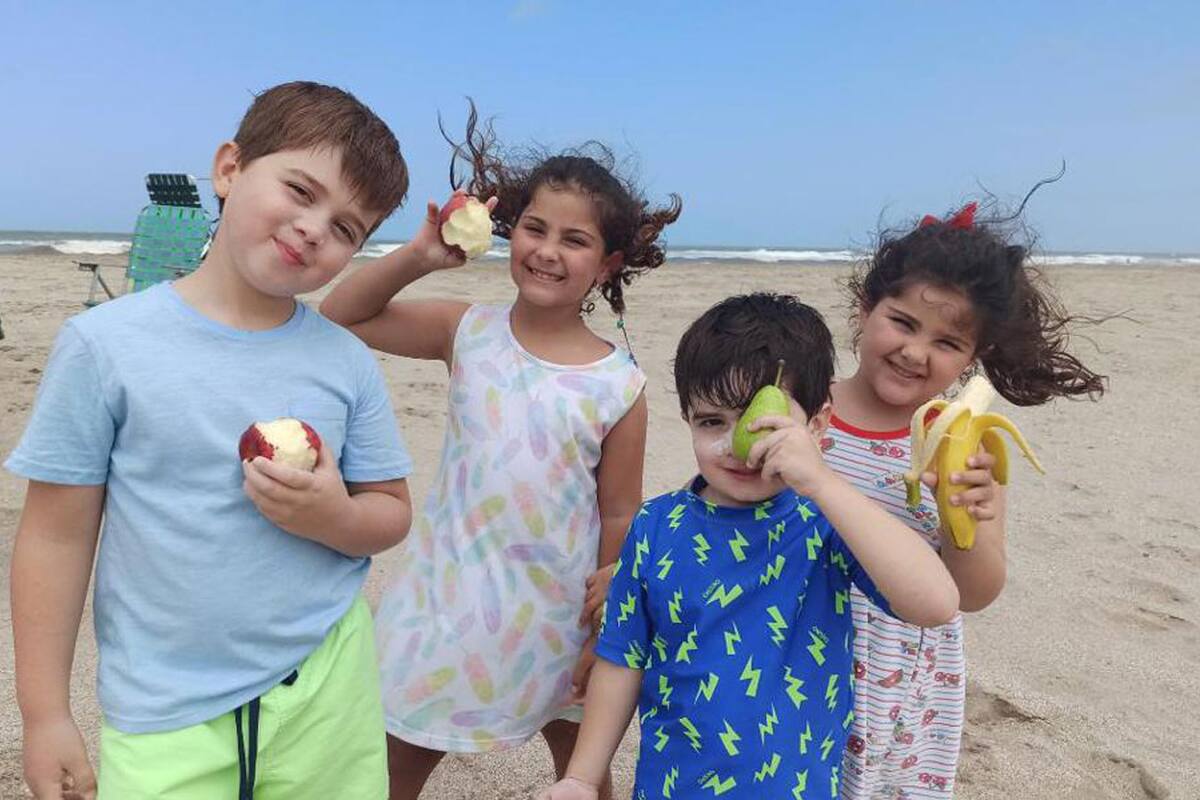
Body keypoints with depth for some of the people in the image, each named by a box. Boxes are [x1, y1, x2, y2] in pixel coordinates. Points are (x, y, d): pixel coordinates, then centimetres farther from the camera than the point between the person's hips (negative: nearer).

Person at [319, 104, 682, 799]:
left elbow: (620, 517, -6)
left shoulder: (620, 386, -13)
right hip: (447, 595, 2)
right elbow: (340, 318, -2)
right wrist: (418, 255, -16)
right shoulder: (469, 334, -7)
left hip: (554, 614, -1)